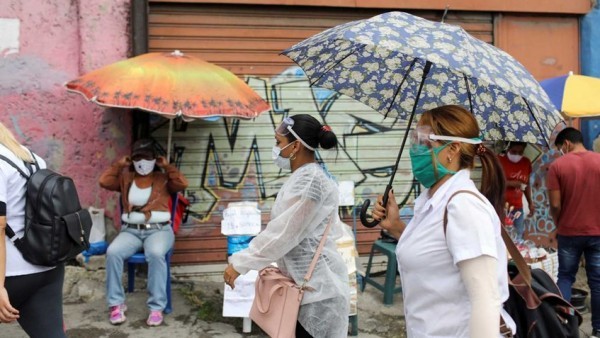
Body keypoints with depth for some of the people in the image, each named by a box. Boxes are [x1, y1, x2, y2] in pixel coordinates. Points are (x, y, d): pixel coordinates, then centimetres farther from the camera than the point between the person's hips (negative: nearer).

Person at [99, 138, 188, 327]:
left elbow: (182, 184, -6)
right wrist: (119, 164, 10)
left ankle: (156, 307, -29)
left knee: (156, 254, -37)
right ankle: (116, 304, -18)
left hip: (159, 230, -2)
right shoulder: (125, 178, 17)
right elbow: (104, 182, 5)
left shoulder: (163, 179, 11)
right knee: (113, 252, -30)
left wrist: (167, 166, 2)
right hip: (131, 230, 3)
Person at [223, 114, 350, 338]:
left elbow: (283, 233, -21)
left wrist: (239, 263, -15)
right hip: (304, 281, 9)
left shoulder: (309, 180, -20)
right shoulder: (303, 177, 11)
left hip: (316, 285, -9)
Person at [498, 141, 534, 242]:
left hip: (518, 207, 5)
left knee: (518, 238, 8)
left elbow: (526, 184, 18)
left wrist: (530, 203, 14)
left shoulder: (526, 162, 9)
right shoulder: (499, 161, -8)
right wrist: (510, 183, -20)